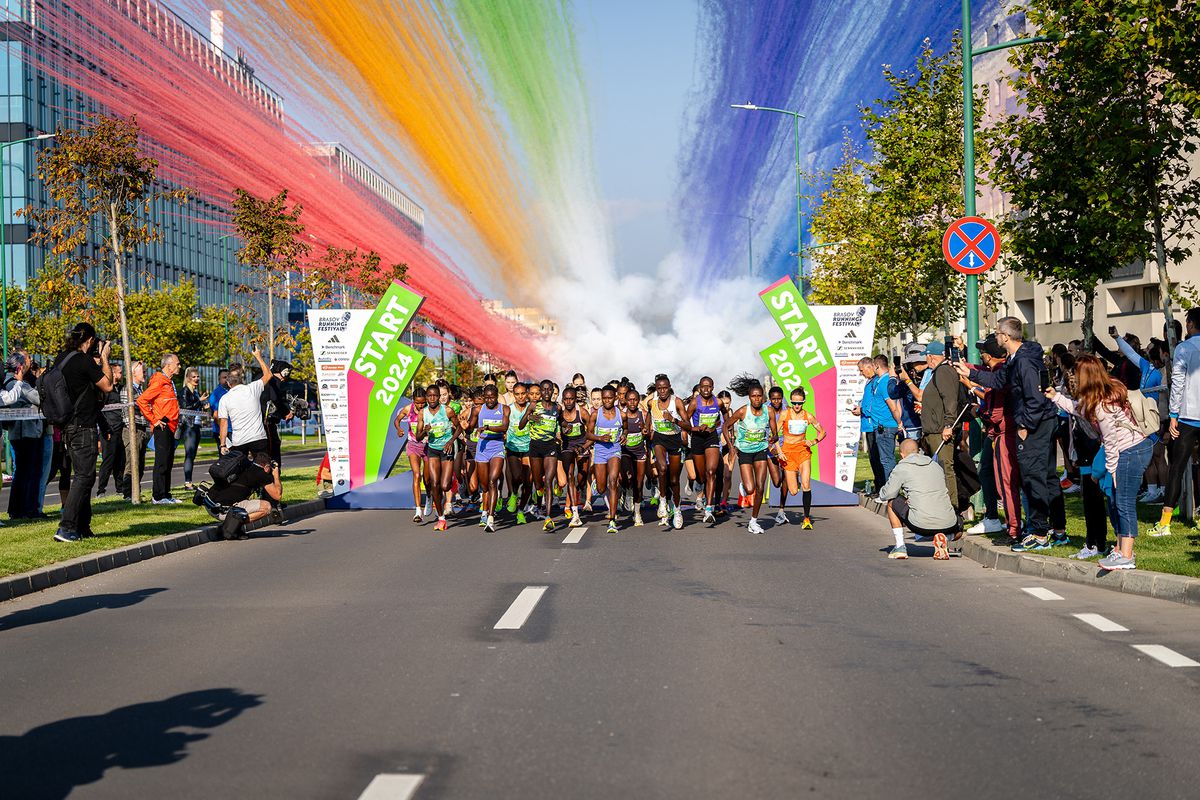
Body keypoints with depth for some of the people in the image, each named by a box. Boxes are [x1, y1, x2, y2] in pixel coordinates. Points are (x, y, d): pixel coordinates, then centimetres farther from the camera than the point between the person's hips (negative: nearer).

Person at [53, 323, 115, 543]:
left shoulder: (61, 359, 10)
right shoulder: (83, 361, -15)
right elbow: (108, 385, -9)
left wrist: (96, 361, 15)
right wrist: (104, 358, 0)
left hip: (68, 427, 9)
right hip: (83, 427, -9)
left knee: (82, 475, 16)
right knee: (84, 476, -8)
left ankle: (82, 527, 19)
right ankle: (66, 528, -15)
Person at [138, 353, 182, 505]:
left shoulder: (169, 382, 17)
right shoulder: (158, 382, -13)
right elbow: (141, 401, -20)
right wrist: (153, 420, -17)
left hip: (170, 428, 10)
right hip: (162, 428, -10)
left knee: (168, 463, 13)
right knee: (162, 462, -7)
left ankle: (166, 495, 19)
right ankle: (159, 496, -5)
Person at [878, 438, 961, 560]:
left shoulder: (902, 468, 3)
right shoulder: (936, 465, 18)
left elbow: (887, 495, 1)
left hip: (921, 525, -3)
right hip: (947, 524, 3)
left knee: (892, 502, 22)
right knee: (958, 531, 39)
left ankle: (900, 547, 15)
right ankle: (941, 537, 3)